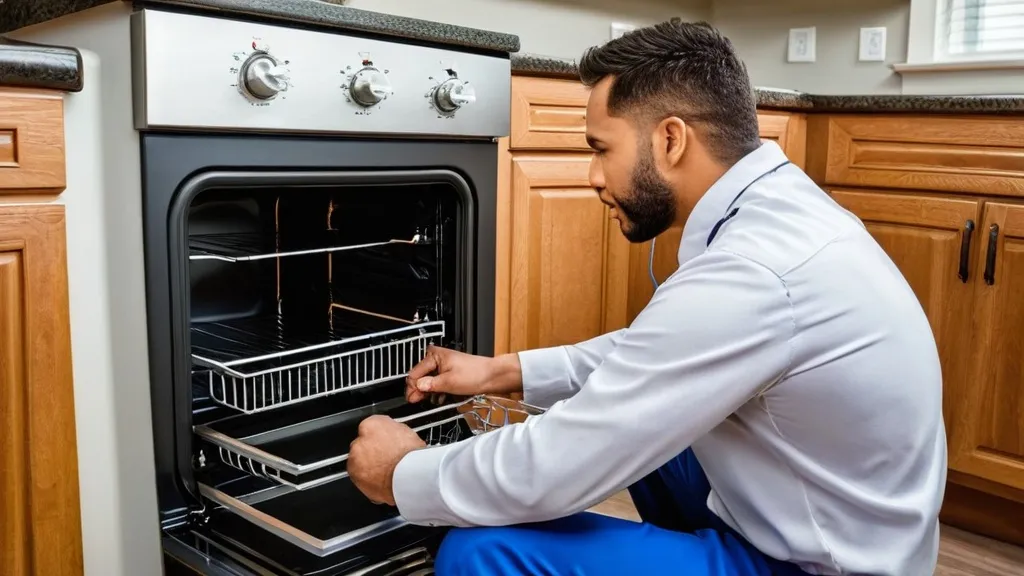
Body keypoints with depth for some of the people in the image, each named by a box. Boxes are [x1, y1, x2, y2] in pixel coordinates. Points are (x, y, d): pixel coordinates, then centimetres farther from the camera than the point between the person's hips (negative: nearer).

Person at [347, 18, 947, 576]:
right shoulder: (779, 209, 0)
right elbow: (656, 354, 14)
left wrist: (402, 475, -7)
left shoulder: (748, 274, -29)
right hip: (818, 523, 9)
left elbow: (555, 472, -25)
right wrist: (504, 371, 9)